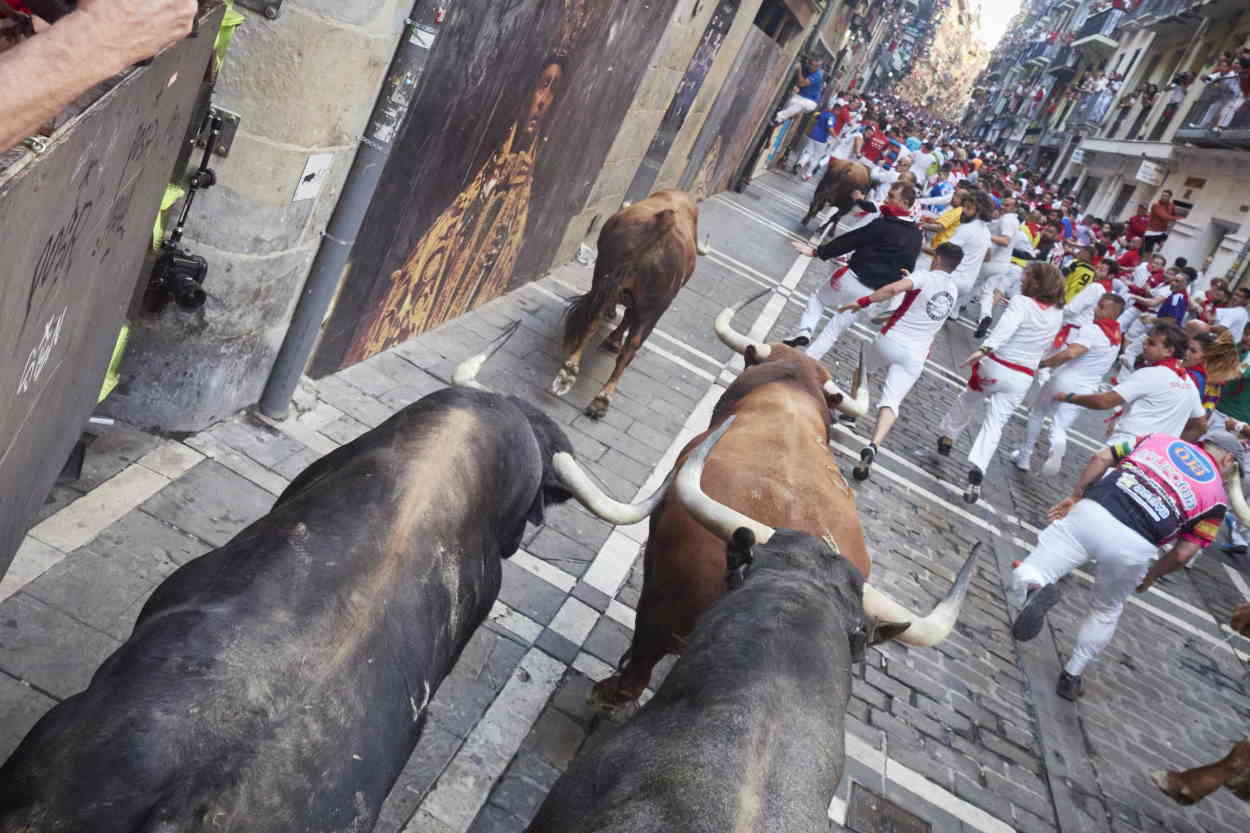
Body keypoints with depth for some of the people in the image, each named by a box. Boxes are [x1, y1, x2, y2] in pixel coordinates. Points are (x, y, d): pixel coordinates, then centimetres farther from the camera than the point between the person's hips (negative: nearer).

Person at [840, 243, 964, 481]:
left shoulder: (924, 277, -6)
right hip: (915, 355, 3)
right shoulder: (953, 290, 14)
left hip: (891, 341, -3)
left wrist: (863, 302, -19)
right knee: (891, 402, -7)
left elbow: (894, 288, -25)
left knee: (863, 363, 30)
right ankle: (873, 446, -30)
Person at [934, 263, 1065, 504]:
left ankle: (946, 437, 42)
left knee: (967, 401, 25)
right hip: (1022, 378, 3)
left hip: (995, 367, -3)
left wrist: (984, 349, -44)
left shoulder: (1022, 302, -13)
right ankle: (977, 469, -18)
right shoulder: (1057, 314, 5)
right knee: (994, 425, 1)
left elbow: (1006, 326, -30)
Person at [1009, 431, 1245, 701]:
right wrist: (1152, 576, 30)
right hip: (1133, 546, 0)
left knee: (1023, 579, -1)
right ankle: (1071, 677, 34)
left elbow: (1100, 458, 15)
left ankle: (1033, 592, -35)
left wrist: (1076, 496, 23)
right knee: (1106, 612, 28)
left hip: (1091, 511, 0)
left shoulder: (1160, 437, 26)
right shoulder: (1216, 496, 19)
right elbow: (1183, 554, 13)